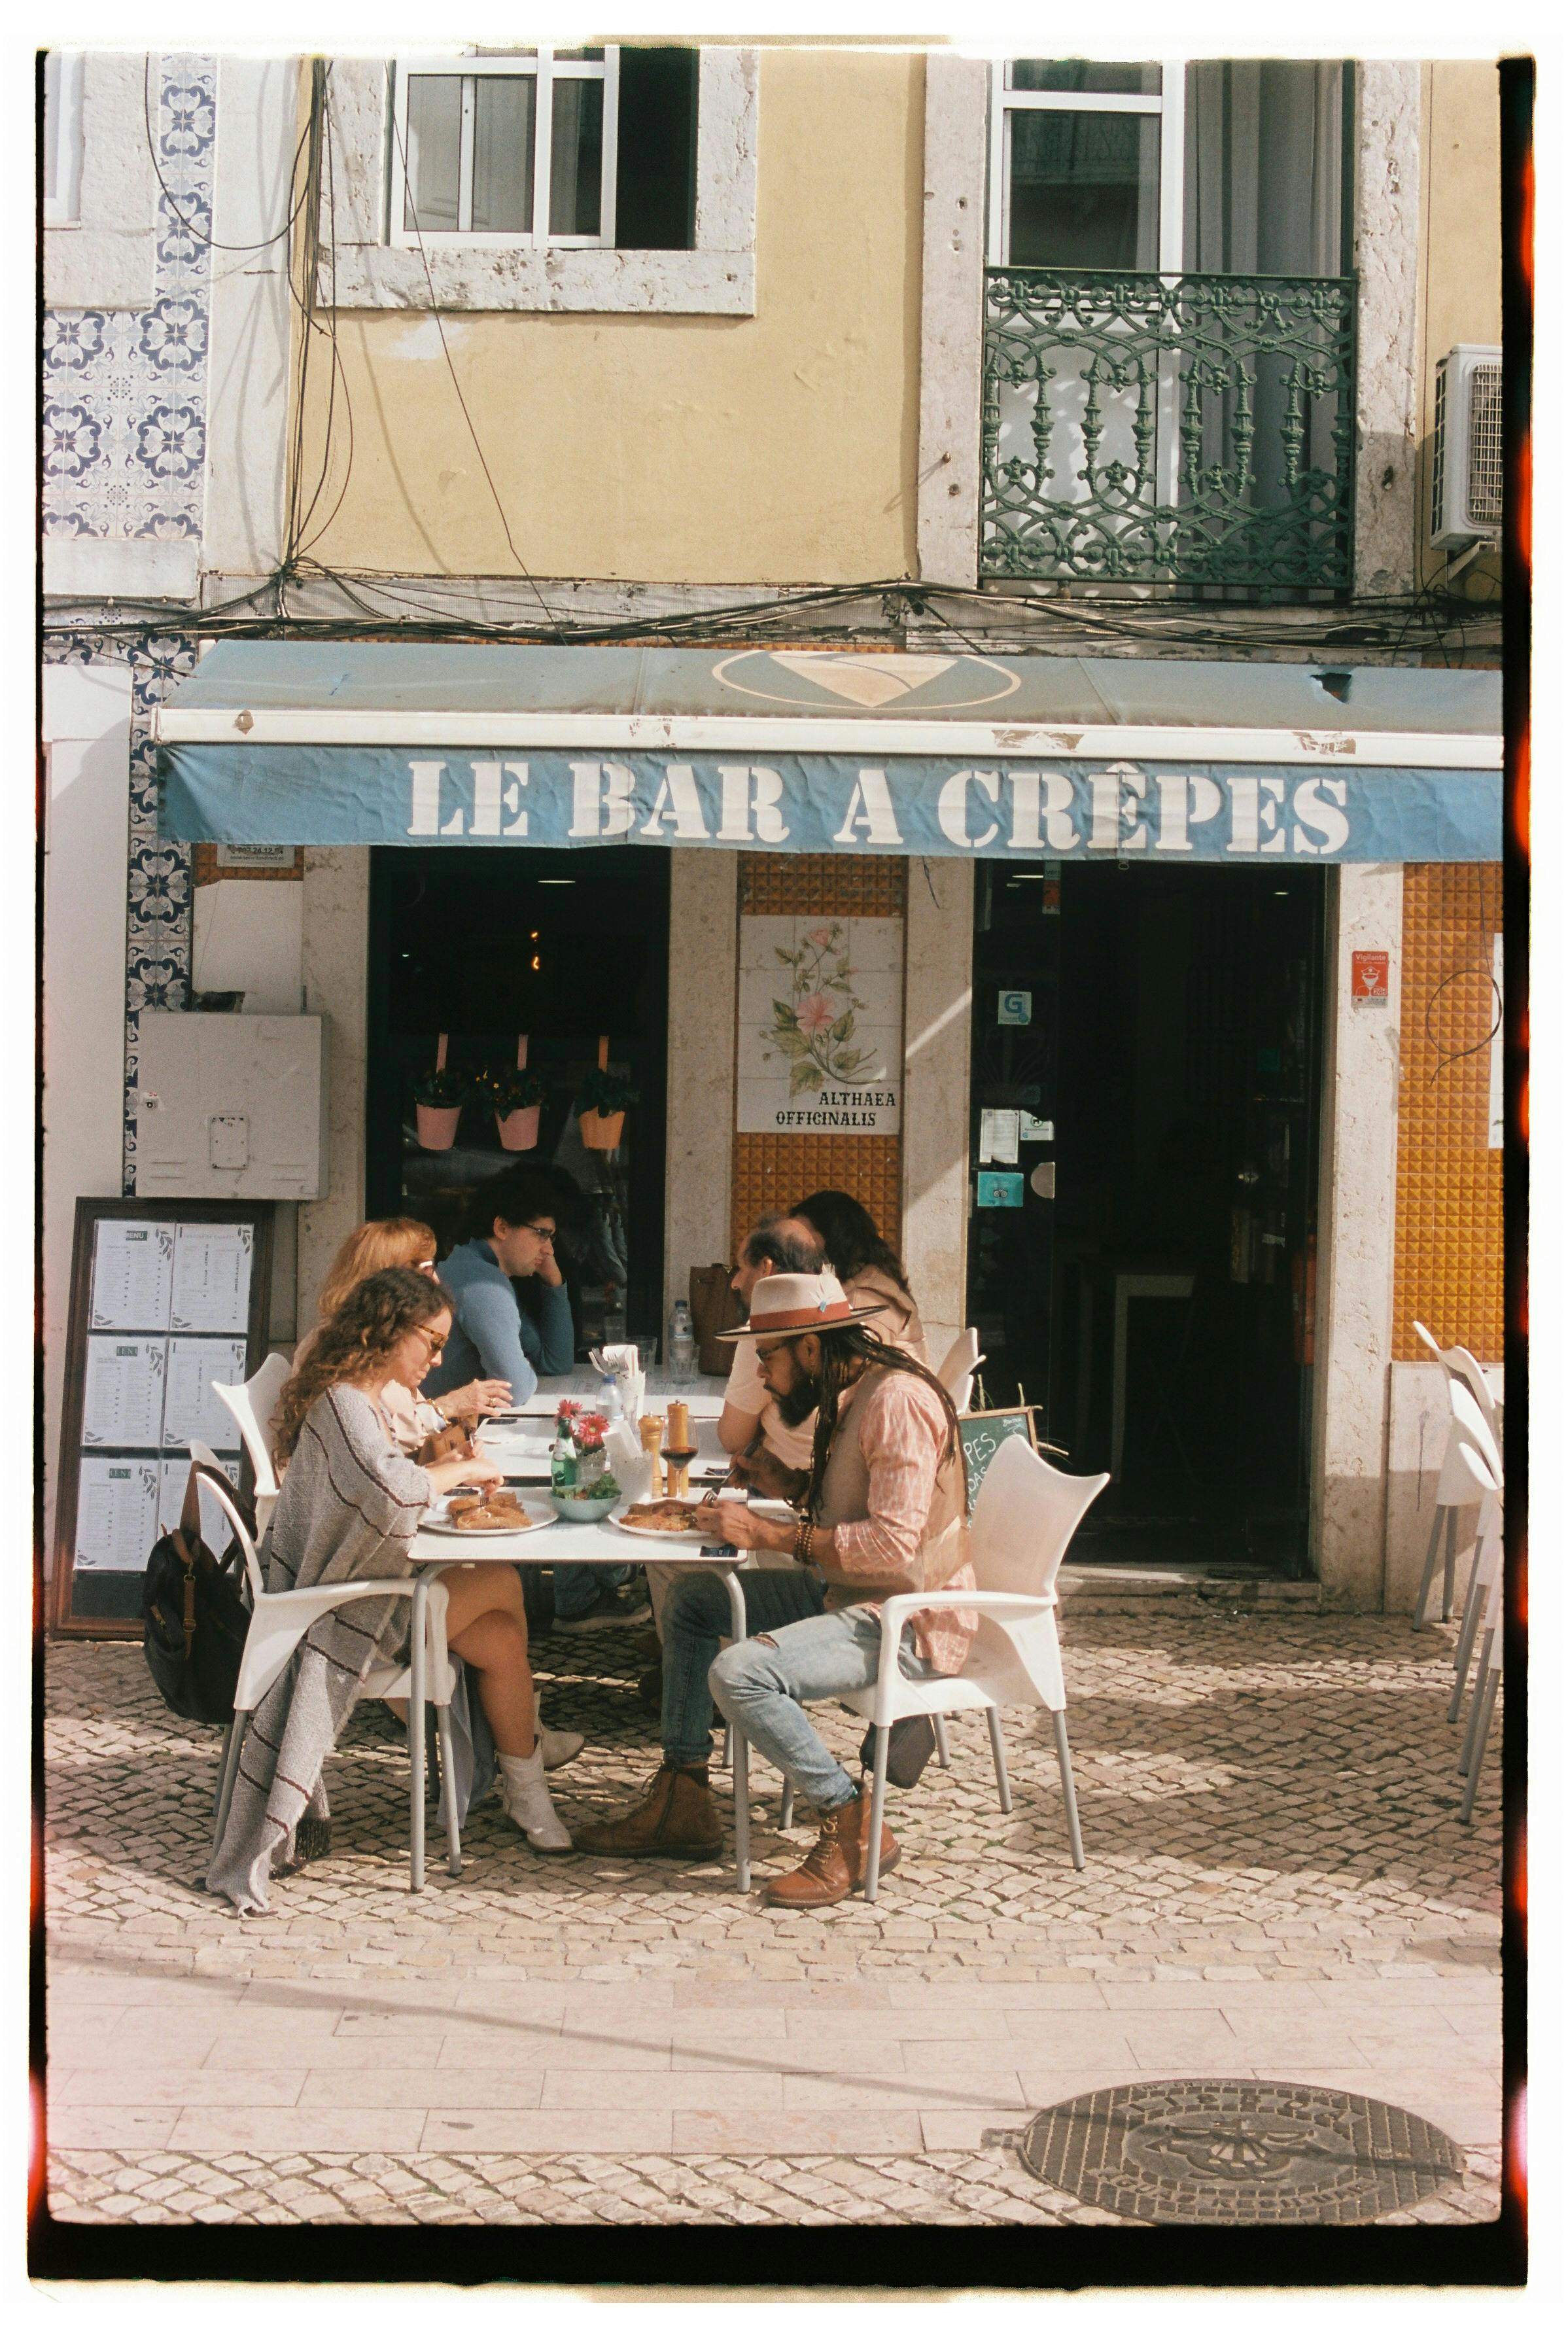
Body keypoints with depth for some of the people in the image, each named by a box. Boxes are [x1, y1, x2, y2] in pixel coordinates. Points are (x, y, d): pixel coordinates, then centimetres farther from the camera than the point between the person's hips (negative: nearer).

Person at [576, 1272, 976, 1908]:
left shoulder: (897, 1401, -21)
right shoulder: (849, 1396, 11)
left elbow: (892, 1544, -28)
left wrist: (772, 1534, -22)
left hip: (907, 1621, -11)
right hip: (849, 1595, 11)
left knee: (738, 1674, -28)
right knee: (691, 1601, 14)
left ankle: (851, 1823, -12)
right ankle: (681, 1804, 14)